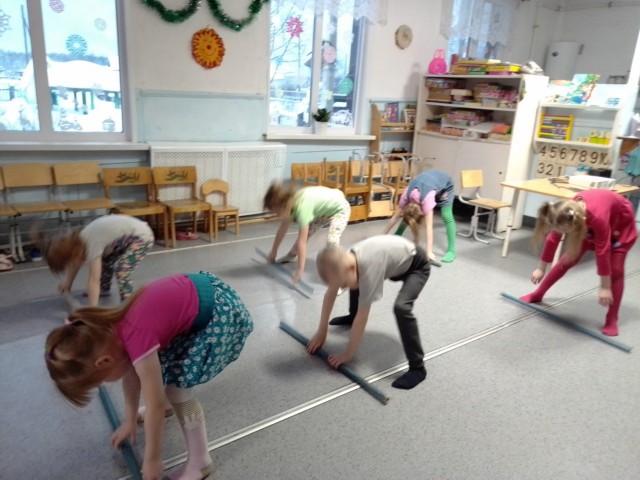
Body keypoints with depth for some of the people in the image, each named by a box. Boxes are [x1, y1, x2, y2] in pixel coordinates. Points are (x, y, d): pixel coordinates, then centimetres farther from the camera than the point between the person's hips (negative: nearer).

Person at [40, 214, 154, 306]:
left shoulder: (92, 244, -26)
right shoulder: (80, 240, -1)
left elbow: (94, 280, -26)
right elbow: (76, 262, 21)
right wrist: (68, 282, 33)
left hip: (142, 236, -10)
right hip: (129, 234, 10)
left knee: (121, 272, -22)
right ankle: (104, 289, 45)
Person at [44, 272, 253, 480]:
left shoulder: (138, 339, -25)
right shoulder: (112, 330, 0)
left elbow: (155, 407, -15)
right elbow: (131, 370, 15)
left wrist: (152, 461, 0)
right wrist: (129, 421, 26)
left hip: (224, 314, -9)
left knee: (177, 384, -5)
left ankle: (199, 463, 11)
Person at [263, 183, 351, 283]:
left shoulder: (302, 207, -38)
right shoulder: (291, 203, -15)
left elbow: (302, 242, -40)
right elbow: (282, 230, -1)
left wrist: (300, 270, -39)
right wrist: (273, 252, 7)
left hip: (340, 209, -8)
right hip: (324, 210, 8)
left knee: (331, 240, -27)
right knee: (305, 233, 14)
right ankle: (291, 256, 38)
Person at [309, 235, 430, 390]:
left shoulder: (369, 268, -41)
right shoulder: (344, 260, -20)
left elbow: (362, 317, -33)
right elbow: (330, 294, -5)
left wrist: (348, 354, -23)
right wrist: (321, 332, 0)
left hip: (417, 266, -8)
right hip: (397, 262, 8)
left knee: (401, 307, -30)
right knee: (356, 281, 20)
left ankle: (417, 367, -16)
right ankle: (352, 317, 48)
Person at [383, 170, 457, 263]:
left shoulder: (427, 199, -43)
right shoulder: (406, 196, -29)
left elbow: (428, 228, -43)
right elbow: (395, 217, -18)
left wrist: (429, 252, -45)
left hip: (445, 185, -5)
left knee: (447, 217, -18)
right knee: (407, 216, 2)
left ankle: (451, 251, -13)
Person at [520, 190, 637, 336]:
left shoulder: (598, 217, -45)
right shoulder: (566, 214, -30)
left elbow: (602, 252, -36)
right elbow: (553, 240, -14)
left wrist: (605, 287, -27)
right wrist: (541, 269, -4)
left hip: (622, 224, -4)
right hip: (589, 224, 5)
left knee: (615, 269, -11)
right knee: (569, 258, 3)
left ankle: (612, 319, 1)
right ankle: (538, 294, 15)